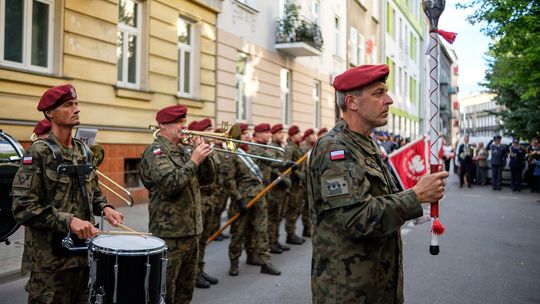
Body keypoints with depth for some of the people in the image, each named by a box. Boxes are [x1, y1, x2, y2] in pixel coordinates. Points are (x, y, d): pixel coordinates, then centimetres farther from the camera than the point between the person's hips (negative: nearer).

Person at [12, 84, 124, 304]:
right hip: (50, 257, -6)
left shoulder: (84, 151, 8)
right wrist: (68, 220, -27)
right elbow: (22, 207, -20)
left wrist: (104, 208, -1)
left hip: (80, 250, 7)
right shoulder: (38, 153, -13)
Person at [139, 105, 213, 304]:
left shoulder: (183, 150, 13)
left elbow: (208, 175, 14)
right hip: (169, 234, -8)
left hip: (191, 230, 8)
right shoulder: (155, 152, -12)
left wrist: (202, 154, 0)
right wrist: (194, 161, -21)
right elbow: (171, 184, -26)